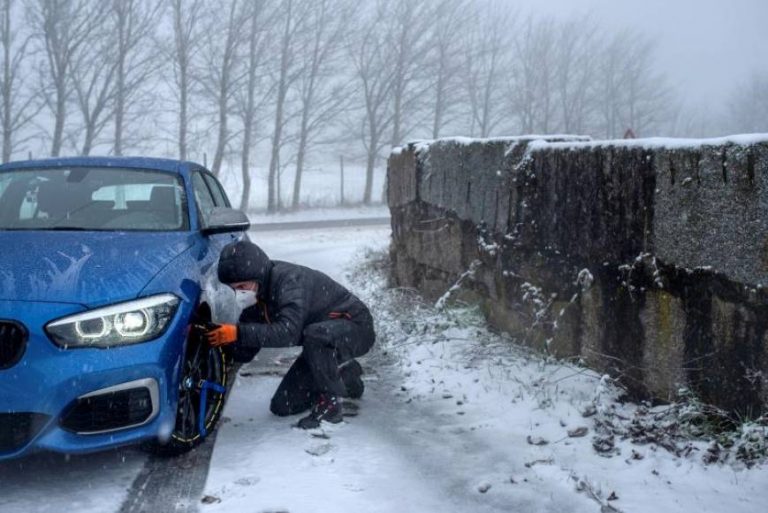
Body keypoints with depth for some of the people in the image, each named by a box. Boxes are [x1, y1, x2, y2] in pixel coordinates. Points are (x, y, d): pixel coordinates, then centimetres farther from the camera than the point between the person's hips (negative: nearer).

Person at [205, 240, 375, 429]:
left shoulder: (290, 280, -30)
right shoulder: (256, 295, -4)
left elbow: (288, 332, -44)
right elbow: (246, 351, -3)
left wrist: (238, 332, -46)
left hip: (355, 328, -8)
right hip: (322, 343, 9)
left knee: (316, 335, -42)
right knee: (282, 406, 4)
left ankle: (330, 403, -20)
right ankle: (345, 377, 20)